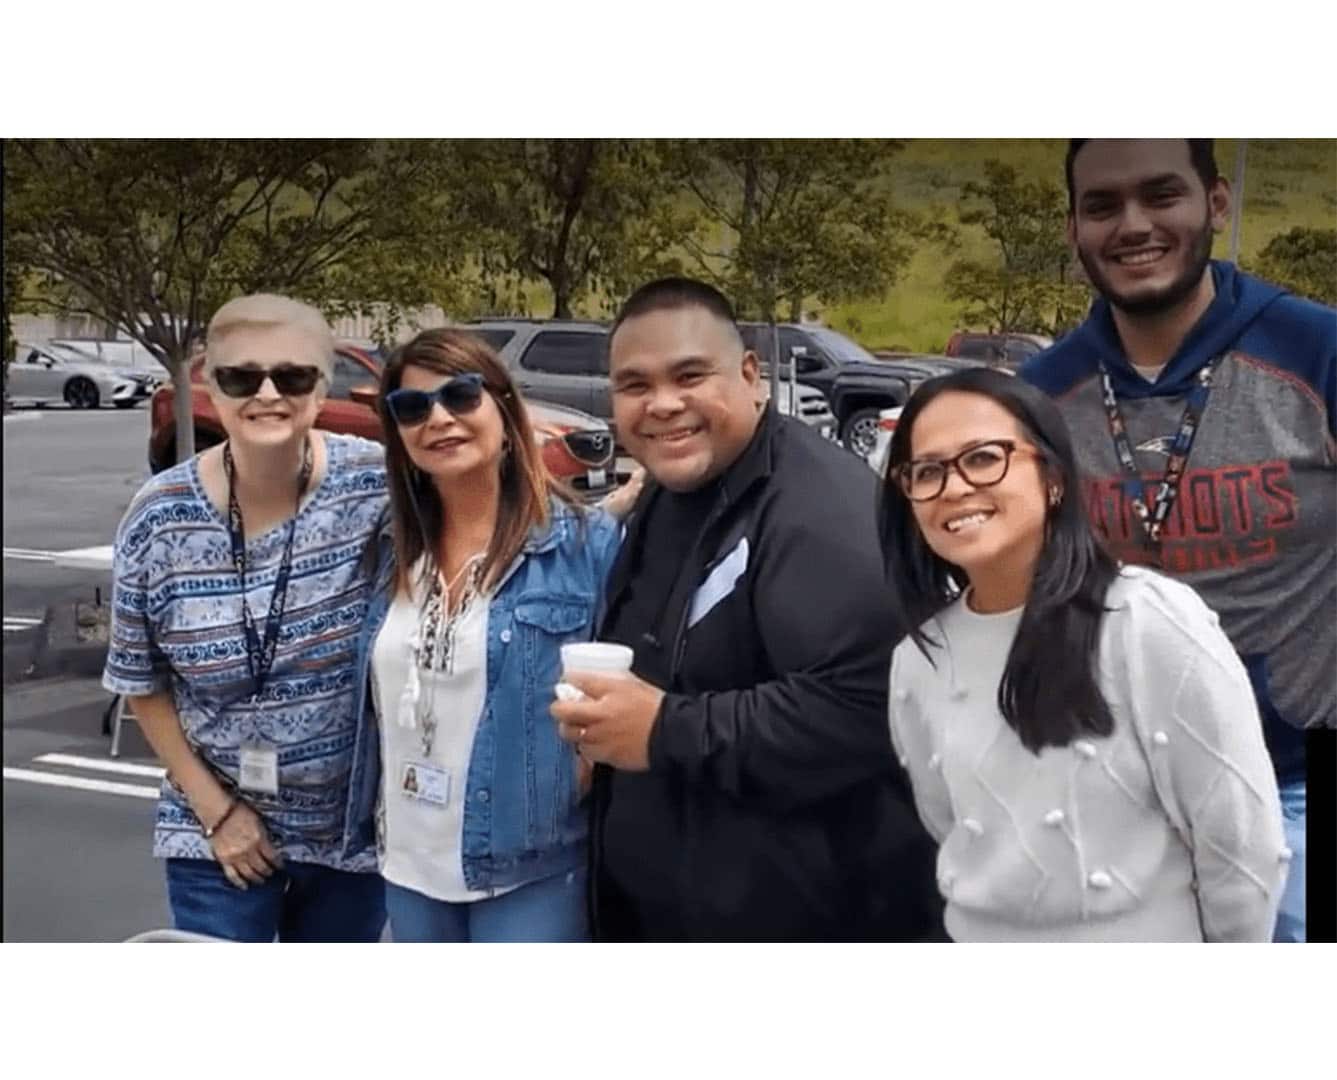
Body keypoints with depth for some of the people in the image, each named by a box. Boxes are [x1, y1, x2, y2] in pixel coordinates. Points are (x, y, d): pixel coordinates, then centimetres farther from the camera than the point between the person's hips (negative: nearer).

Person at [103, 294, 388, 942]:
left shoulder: (379, 488, -15)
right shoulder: (159, 518, -11)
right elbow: (143, 684, 0)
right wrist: (214, 808, -4)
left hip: (356, 826, 1)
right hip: (216, 831, 0)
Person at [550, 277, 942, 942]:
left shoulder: (822, 509, -22)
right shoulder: (663, 499, 11)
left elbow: (862, 707, -34)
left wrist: (669, 732, -27)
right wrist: (600, 723, 3)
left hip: (805, 920, -9)